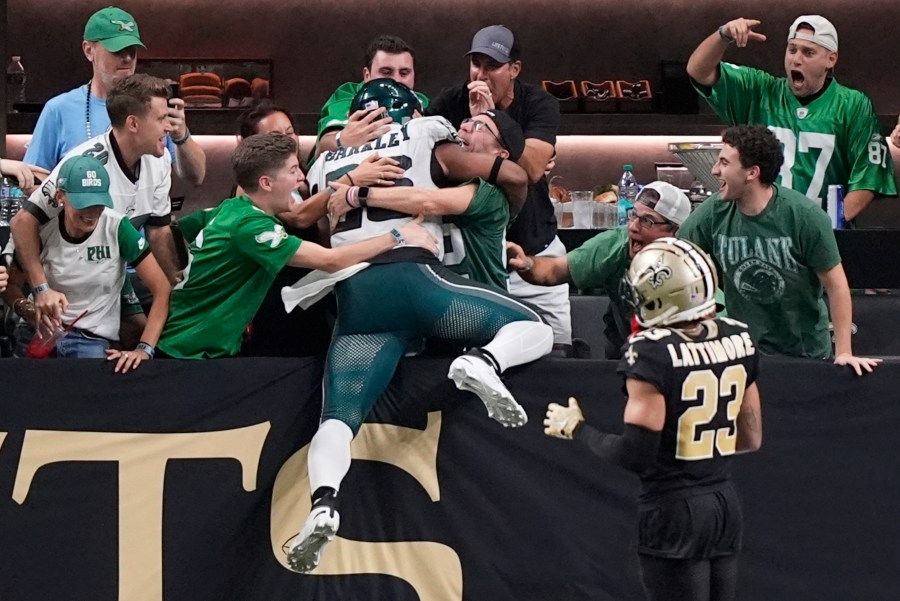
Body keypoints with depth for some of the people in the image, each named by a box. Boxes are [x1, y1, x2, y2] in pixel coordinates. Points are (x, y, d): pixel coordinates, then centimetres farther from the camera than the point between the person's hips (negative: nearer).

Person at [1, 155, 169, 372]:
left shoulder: (116, 228, -11)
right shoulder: (42, 231, -6)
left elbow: (162, 289, -10)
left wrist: (144, 349, -19)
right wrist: (33, 314, -17)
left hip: (95, 339, -3)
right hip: (48, 333, 3)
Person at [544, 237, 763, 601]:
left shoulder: (652, 353, -17)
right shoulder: (737, 339, 3)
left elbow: (635, 455, -18)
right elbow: (751, 439, 10)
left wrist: (576, 429, -3)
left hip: (673, 511, -7)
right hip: (726, 504, 7)